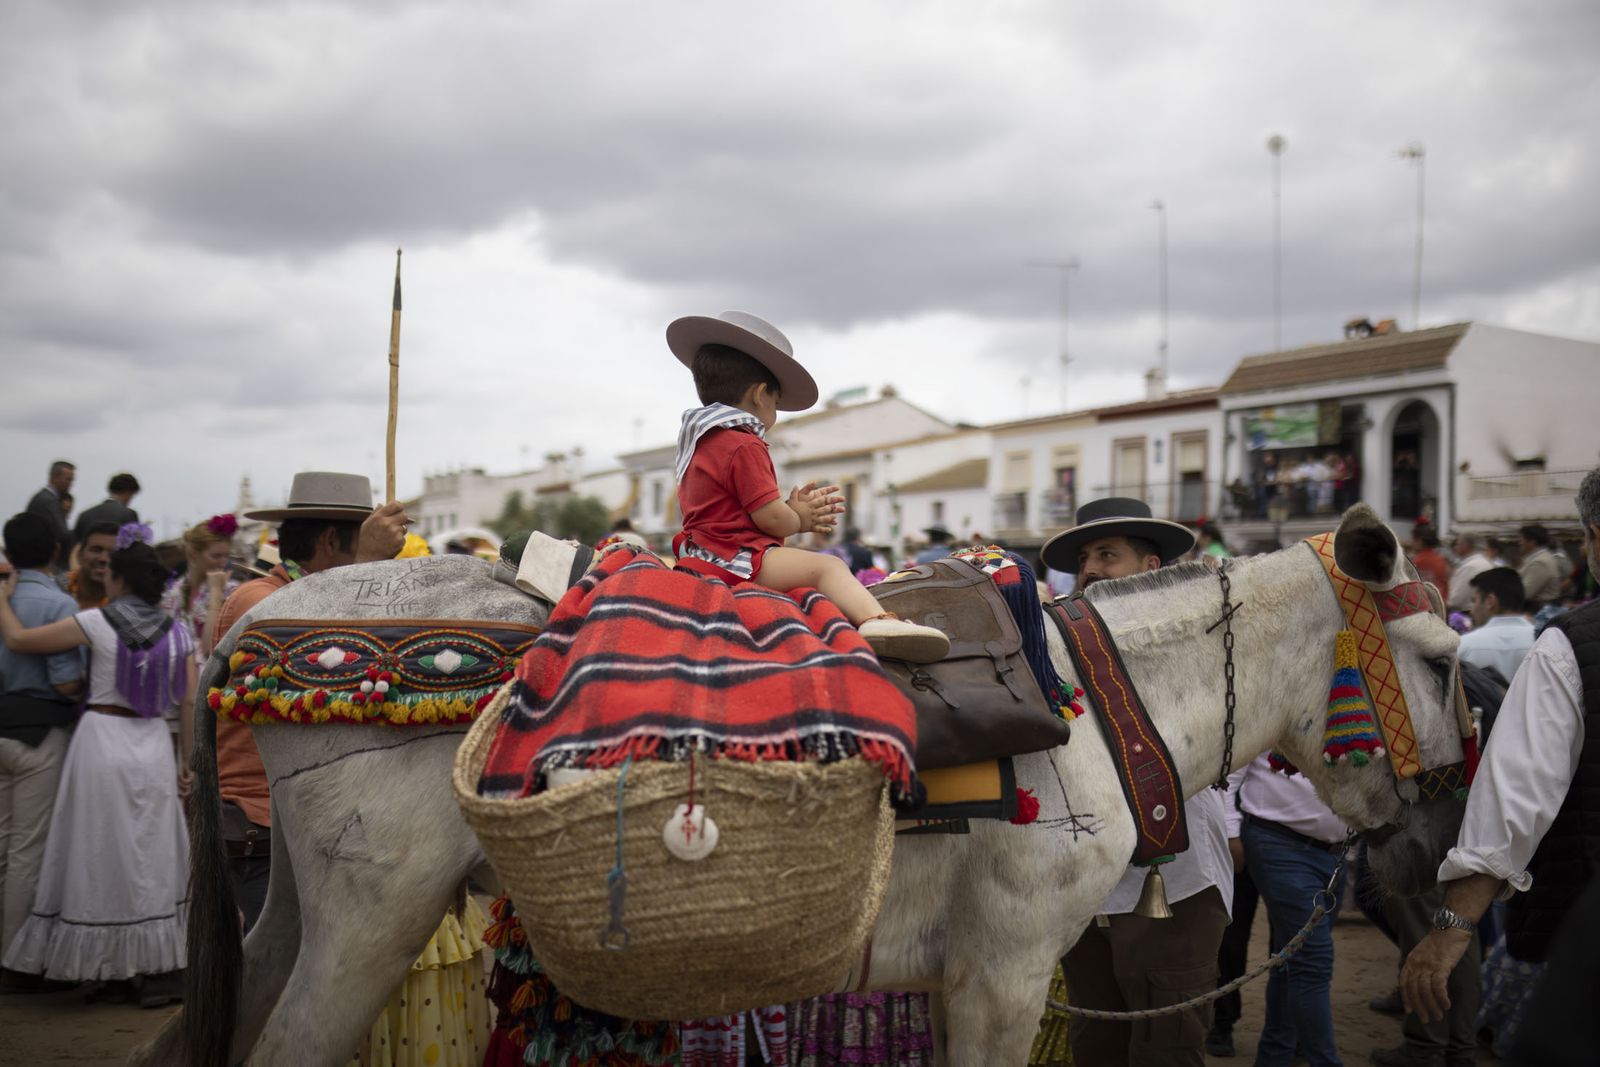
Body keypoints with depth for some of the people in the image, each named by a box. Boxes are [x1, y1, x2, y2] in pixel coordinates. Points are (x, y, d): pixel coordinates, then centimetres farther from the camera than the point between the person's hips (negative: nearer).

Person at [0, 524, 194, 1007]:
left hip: (102, 739, -3)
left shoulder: (96, 622, -8)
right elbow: (191, 703, 2)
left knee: (104, 858, 6)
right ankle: (158, 970, 11)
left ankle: (114, 972, 12)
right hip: (152, 746, 3)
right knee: (152, 858, 10)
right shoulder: (176, 633, 3)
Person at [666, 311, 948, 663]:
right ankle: (875, 620, -41)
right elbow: (772, 518, -16)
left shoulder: (699, 442, 21)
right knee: (828, 566, -19)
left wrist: (796, 512, 14)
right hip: (734, 558, -11)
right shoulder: (745, 446, -12)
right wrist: (800, 519, 6)